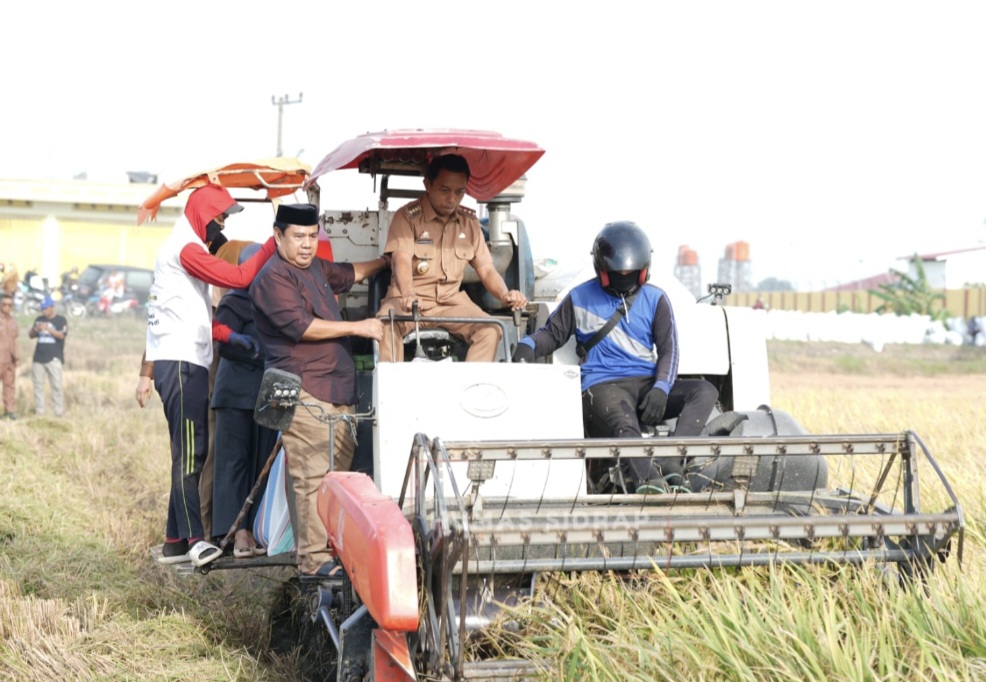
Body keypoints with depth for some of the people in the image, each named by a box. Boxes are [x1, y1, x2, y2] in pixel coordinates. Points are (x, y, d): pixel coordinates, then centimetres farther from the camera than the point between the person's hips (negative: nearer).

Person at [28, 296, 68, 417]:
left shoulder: (61, 320, 1)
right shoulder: (39, 319, 15)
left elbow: (62, 335, -13)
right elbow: (31, 335, 16)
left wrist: (48, 329, -26)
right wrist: (34, 330, -7)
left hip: (54, 358, -5)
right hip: (38, 357, 5)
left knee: (56, 384, -7)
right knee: (38, 384, 3)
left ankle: (59, 411, -4)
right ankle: (39, 411, 8)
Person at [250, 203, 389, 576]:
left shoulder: (316, 268, 20)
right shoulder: (273, 278, -9)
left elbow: (349, 274, 41)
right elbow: (301, 326, -19)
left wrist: (385, 261, 47)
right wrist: (357, 328, -16)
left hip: (336, 390, 10)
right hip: (303, 392, -10)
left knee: (341, 472, 9)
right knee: (313, 476, -13)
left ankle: (336, 550, 14)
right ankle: (314, 560, -13)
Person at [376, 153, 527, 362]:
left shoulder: (469, 222, 6)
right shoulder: (406, 216, -7)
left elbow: (486, 269, 6)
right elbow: (402, 260, -22)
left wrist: (505, 294, -17)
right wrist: (408, 295, -44)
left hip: (450, 301, 4)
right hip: (408, 300, -4)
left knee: (491, 330, -22)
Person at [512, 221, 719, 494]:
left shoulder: (655, 299, 15)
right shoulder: (580, 298, 13)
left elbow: (668, 349, 7)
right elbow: (553, 333, 21)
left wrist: (661, 389, -12)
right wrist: (529, 346, -5)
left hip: (646, 383, 4)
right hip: (602, 386, -4)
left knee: (705, 391, -23)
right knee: (625, 428, -38)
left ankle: (669, 464, -43)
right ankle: (647, 481, -69)